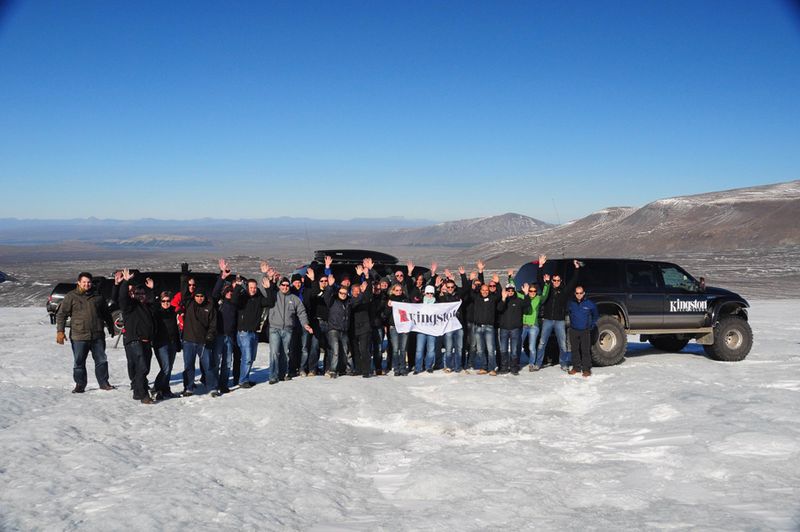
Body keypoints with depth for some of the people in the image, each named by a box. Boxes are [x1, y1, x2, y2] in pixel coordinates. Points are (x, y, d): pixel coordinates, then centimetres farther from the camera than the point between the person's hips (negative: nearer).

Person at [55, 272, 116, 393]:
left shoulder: (98, 297, 11)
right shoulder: (71, 297, 2)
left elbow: (106, 314, 22)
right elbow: (61, 314, -1)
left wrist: (111, 328, 26)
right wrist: (60, 331, -11)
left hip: (97, 336, 2)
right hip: (78, 336, -2)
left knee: (101, 360, 5)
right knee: (79, 362, 4)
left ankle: (103, 382, 17)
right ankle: (80, 385, 15)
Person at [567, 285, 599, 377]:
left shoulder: (590, 304, -2)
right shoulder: (571, 304, 4)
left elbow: (596, 316, 12)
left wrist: (592, 325, 5)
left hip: (585, 331, -3)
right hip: (573, 331, 3)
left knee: (586, 350, -6)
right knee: (575, 350, 8)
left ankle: (586, 369, -1)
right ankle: (576, 367, 18)